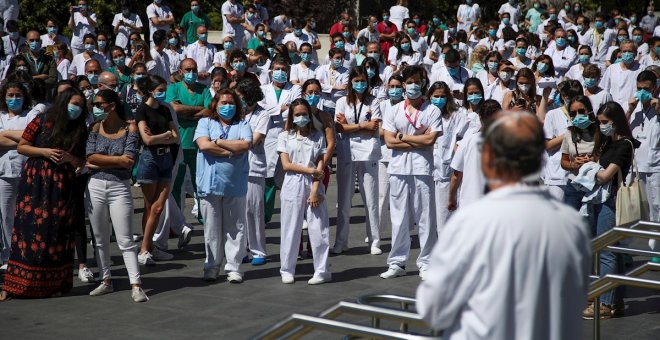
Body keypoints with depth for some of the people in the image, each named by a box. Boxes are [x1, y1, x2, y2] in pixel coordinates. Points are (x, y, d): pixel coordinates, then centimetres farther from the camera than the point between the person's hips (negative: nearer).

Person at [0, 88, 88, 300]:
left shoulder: (79, 131, 10)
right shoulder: (42, 122, 0)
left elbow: (81, 163, 13)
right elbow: (21, 147, 3)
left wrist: (69, 158, -8)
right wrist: (44, 151, -11)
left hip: (62, 187, 3)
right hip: (35, 183, -3)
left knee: (57, 234, 1)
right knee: (29, 231, -5)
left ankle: (54, 283, 9)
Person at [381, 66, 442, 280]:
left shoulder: (432, 111, 2)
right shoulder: (395, 111, 9)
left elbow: (431, 139, -10)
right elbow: (389, 141, -1)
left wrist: (403, 137, -5)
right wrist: (419, 140, -6)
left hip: (422, 169, -2)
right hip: (398, 169, 3)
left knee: (425, 217, 0)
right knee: (399, 218, 7)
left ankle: (426, 263, 6)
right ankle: (397, 262, 15)